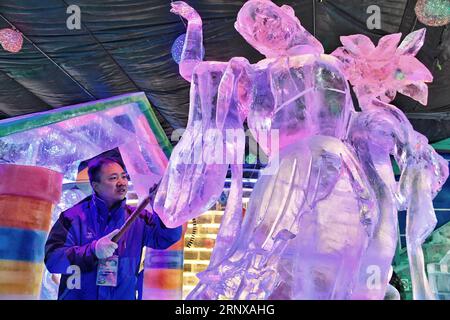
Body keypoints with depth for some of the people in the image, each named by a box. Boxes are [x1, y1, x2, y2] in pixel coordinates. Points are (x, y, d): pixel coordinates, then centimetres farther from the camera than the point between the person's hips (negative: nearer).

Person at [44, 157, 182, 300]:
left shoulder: (137, 218, 6)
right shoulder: (75, 216, -1)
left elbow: (169, 237, -2)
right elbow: (51, 259, -7)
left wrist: (161, 207, -16)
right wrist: (92, 250, -19)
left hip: (124, 296, 2)